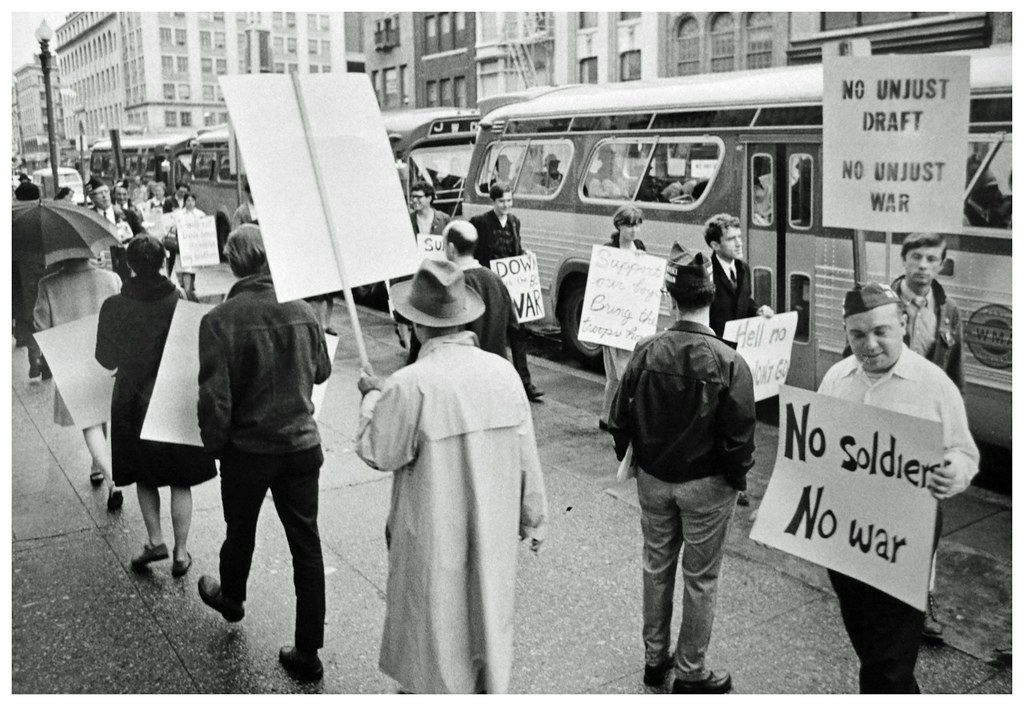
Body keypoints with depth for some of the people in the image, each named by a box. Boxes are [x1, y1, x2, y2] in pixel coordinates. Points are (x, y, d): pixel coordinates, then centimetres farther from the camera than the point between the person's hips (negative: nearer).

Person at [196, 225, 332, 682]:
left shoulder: (220, 320, -18)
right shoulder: (302, 310, -8)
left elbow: (214, 396, -17)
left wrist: (213, 444, -1)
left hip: (247, 448, -2)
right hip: (302, 443, 2)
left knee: (240, 532, 23)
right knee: (306, 543, 8)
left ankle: (231, 598, 52)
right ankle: (308, 653, 14)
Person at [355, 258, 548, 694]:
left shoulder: (410, 385, -23)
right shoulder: (503, 371, -9)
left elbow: (378, 454, -10)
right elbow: (526, 456, -1)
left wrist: (371, 397, 6)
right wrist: (533, 518, 12)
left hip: (434, 538, -4)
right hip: (494, 531, 4)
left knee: (437, 621, 16)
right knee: (488, 615, 23)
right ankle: (491, 688, 40)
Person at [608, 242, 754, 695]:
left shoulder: (646, 351, -11)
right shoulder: (729, 363, -19)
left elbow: (620, 419, -5)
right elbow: (739, 436, -18)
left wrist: (634, 461, 11)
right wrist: (738, 476, 0)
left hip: (653, 478, 3)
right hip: (706, 485, -3)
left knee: (657, 567, 20)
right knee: (700, 579, 13)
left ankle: (655, 658, 36)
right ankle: (690, 674, 27)